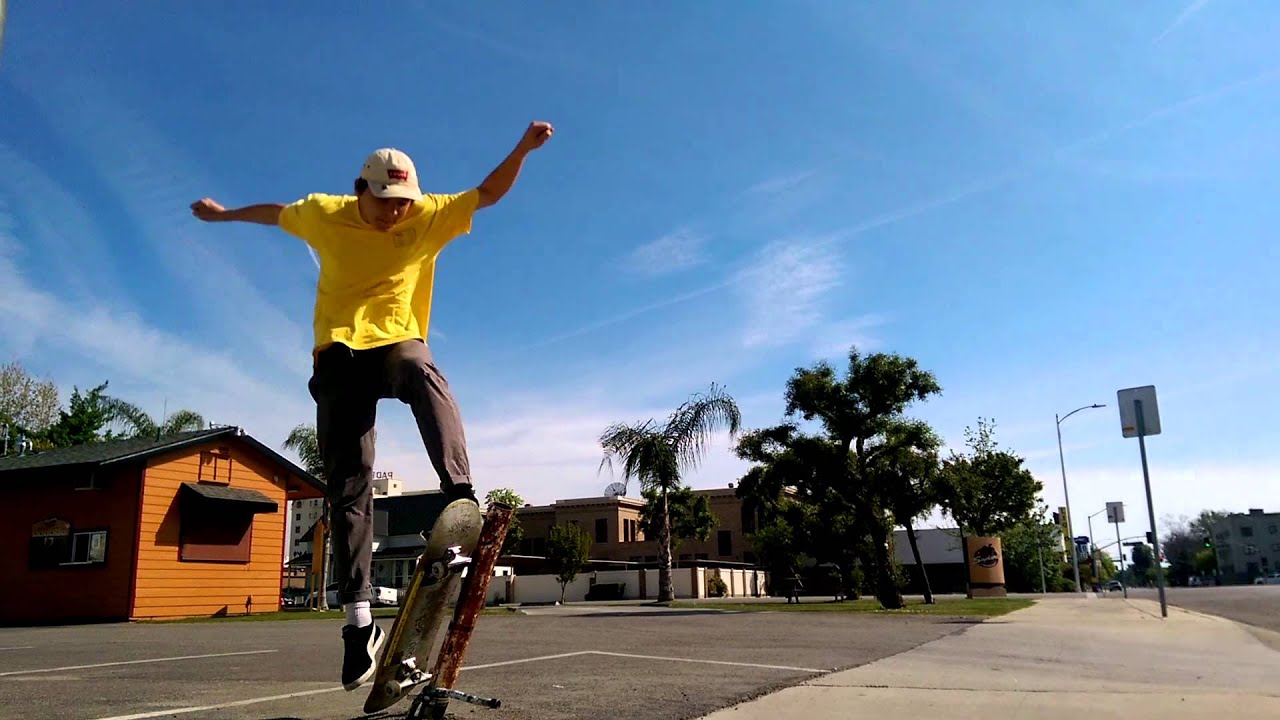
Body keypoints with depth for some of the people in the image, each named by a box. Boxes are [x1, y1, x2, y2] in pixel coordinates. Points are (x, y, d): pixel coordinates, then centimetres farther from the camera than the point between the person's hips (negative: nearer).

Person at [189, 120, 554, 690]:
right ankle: (359, 621, -3)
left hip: (397, 343, 0)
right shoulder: (324, 214, 4)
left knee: (426, 375, -41)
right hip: (339, 353, 1)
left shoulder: (431, 215, 1)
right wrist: (224, 214, 37)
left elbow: (488, 193, 1)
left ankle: (461, 497, -51)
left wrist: (524, 147, -13)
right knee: (347, 488, -5)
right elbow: (272, 213, 23)